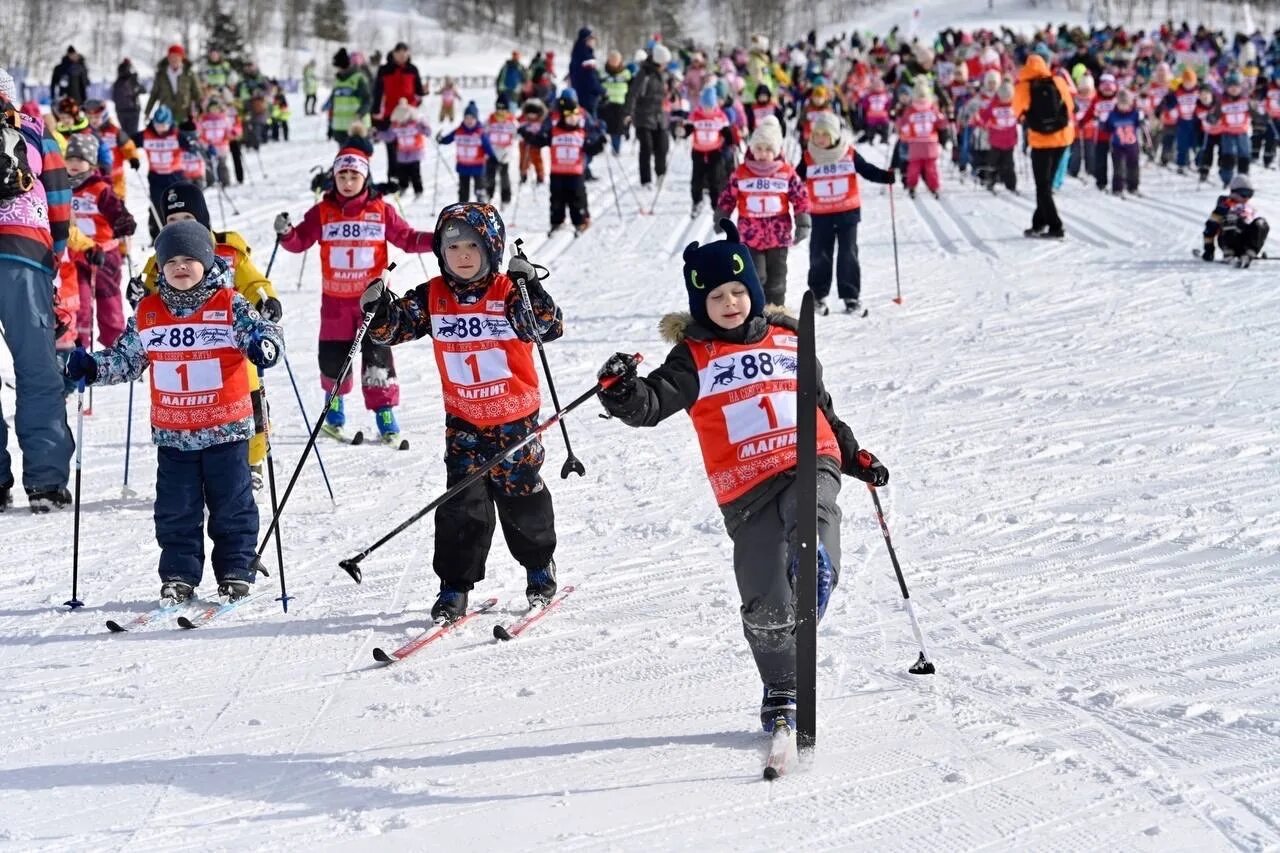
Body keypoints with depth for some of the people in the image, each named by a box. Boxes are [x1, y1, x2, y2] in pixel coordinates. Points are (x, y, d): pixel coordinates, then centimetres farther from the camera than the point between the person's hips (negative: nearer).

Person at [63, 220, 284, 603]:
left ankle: (235, 572, 15)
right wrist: (92, 368, 0)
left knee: (231, 506, 5)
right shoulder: (147, 313, 5)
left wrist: (265, 345, -33)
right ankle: (178, 576, 14)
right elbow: (125, 360, 14)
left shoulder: (230, 305, -5)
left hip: (225, 427, -3)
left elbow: (263, 330, -11)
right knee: (176, 509, 6)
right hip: (172, 432, 3)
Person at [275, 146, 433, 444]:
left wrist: (436, 240, -9)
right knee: (333, 358, 10)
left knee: (377, 358, -5)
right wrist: (286, 233, -22)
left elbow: (407, 238, 5)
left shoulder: (381, 211, 0)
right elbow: (300, 241, -1)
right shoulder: (323, 213, 0)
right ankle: (334, 406, 36)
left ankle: (384, 412, 2)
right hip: (335, 299, 1)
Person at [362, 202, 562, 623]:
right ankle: (454, 586, 5)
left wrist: (529, 289, -35)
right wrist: (379, 309, -22)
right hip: (463, 421, 2)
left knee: (522, 497, 10)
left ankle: (540, 568, 33)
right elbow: (395, 326, -1)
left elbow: (550, 327, -21)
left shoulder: (509, 292, -11)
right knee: (463, 504, -3)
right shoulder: (432, 297, -2)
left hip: (515, 418, -2)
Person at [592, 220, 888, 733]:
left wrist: (855, 457, 28)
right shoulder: (694, 357, 8)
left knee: (815, 565, -31)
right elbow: (653, 403, -8)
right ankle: (781, 694, 19)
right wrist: (622, 392, -29)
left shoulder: (788, 338, 18)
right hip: (747, 489, -1)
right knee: (765, 604, 0)